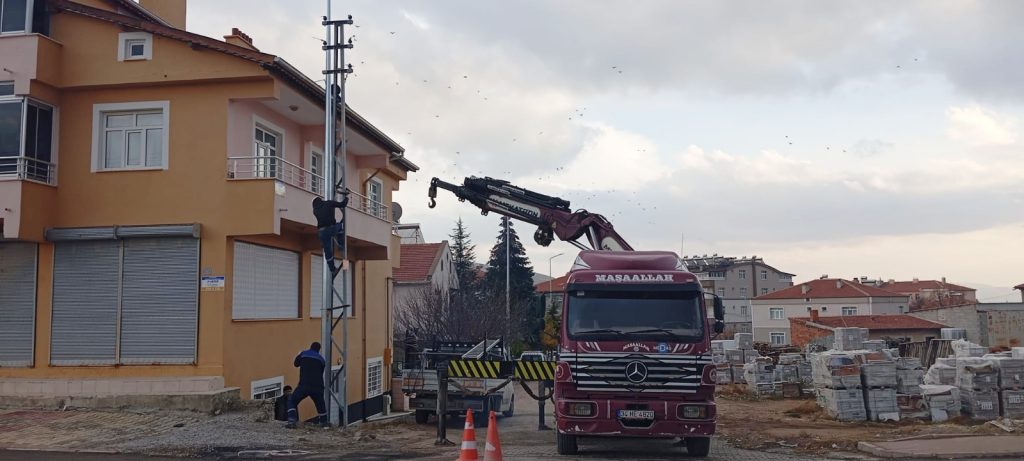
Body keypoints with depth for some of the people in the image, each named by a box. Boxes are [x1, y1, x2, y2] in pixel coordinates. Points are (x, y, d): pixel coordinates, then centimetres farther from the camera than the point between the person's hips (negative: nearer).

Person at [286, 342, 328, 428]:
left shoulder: (304, 354, 7)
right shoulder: (321, 359, 14)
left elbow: (296, 364, 22)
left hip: (304, 385, -3)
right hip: (317, 387, 3)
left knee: (292, 401, 13)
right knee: (320, 404, 28)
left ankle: (292, 421, -5)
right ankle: (324, 421, 37)